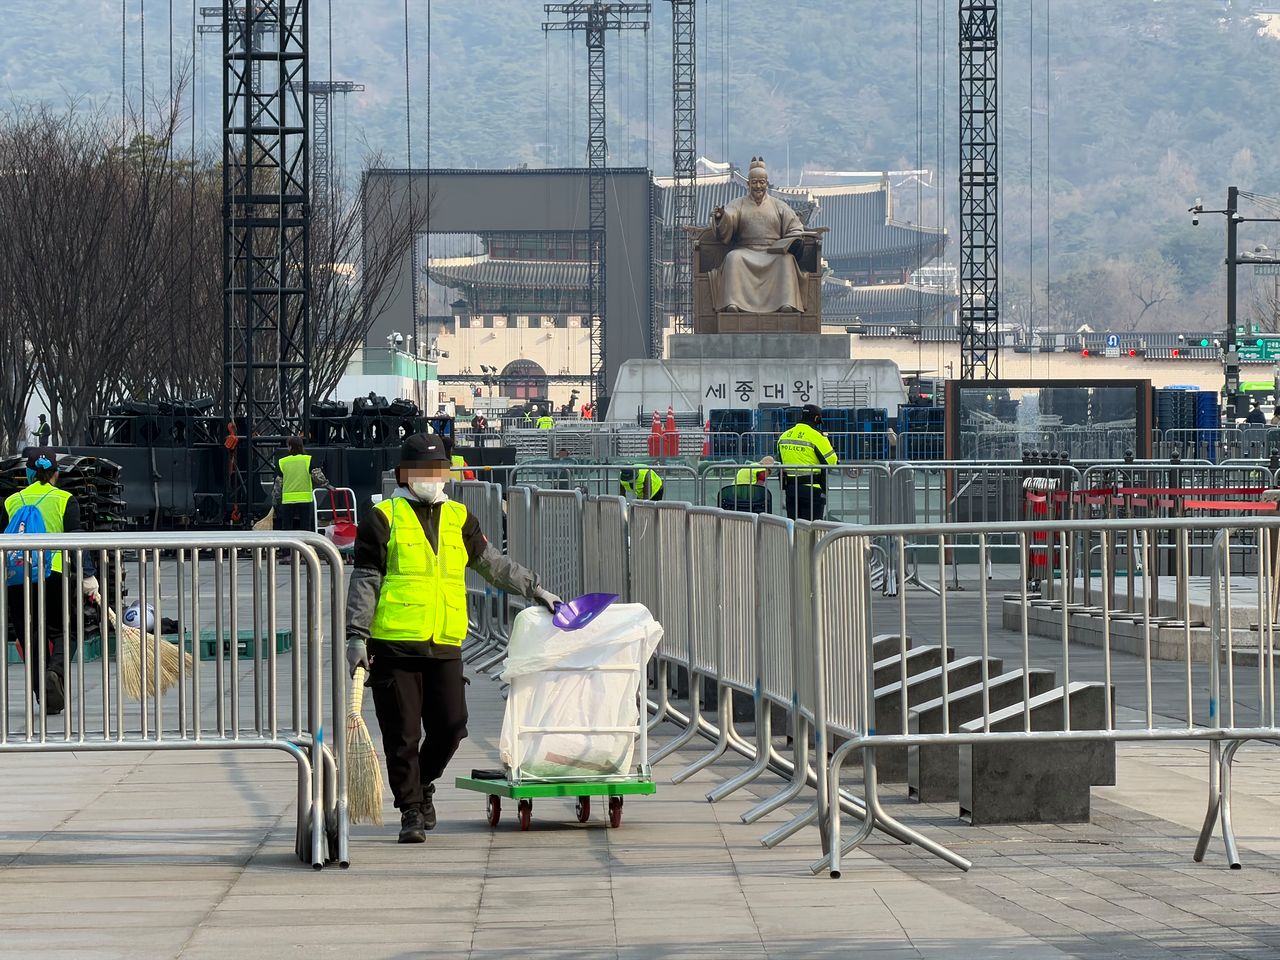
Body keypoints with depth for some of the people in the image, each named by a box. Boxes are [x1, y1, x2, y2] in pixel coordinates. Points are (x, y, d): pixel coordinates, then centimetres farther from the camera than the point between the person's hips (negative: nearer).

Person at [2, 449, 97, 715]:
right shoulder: (65, 501, 1)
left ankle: (47, 700, 7)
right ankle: (55, 672, -20)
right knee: (63, 633, 10)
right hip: (54, 576, -2)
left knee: (32, 638, 11)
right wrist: (88, 575, -7)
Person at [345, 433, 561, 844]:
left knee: (450, 727, 2)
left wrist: (536, 590, 27)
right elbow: (365, 581, -1)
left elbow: (493, 563, 26)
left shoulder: (459, 519, 14)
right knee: (402, 735, -1)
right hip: (393, 644, -4)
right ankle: (411, 810, 10)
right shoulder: (383, 518, 1)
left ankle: (422, 783, 29)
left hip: (445, 645, 4)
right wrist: (357, 636, -7)